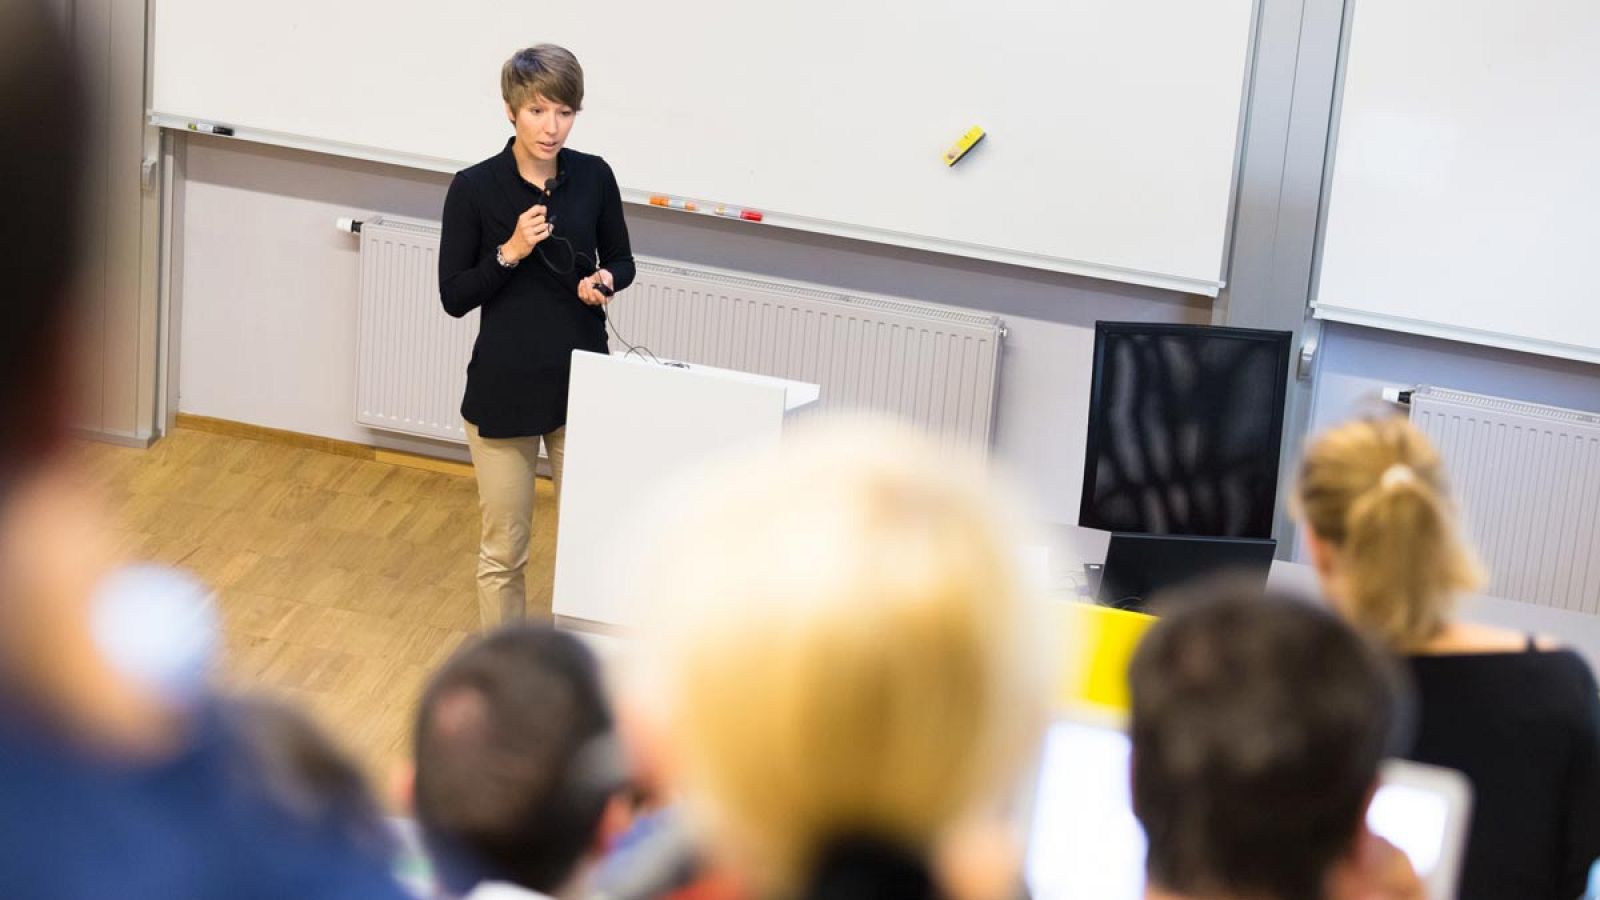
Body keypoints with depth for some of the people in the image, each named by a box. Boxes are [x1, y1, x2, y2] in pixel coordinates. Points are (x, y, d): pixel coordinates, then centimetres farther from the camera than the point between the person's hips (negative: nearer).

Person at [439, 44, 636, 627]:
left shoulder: (594, 178, -1)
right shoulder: (474, 188, -8)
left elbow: (622, 259, 13)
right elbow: (454, 296, -5)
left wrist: (606, 280, -10)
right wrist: (510, 252, -20)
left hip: (583, 383, 2)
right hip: (504, 389, -2)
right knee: (504, 548, 6)